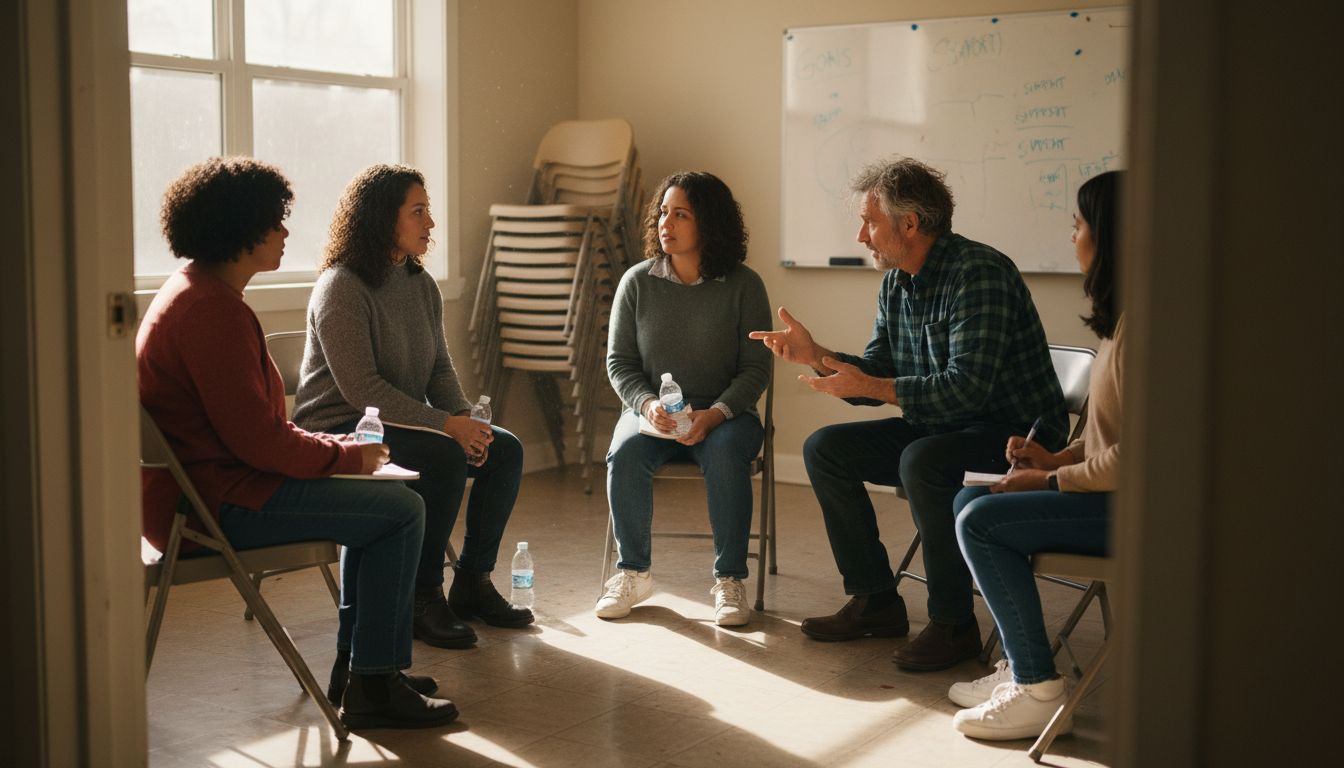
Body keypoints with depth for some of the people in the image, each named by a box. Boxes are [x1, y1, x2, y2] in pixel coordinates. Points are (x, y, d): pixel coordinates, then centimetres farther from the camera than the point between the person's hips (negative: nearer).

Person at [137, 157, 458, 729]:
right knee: (401, 508, -12)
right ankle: (372, 688, -6)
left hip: (199, 483, 11)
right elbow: (257, 439, -23)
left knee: (375, 501, 21)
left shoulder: (191, 291, 16)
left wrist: (337, 448, 8)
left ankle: (354, 662, 22)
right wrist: (348, 456, -8)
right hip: (212, 503, -11)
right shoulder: (213, 310, -20)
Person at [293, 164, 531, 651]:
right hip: (339, 434, -8)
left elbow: (440, 368, 11)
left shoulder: (421, 284, 10)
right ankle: (421, 598, -17)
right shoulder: (341, 287, -16)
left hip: (403, 424, 8)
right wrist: (447, 425, -26)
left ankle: (472, 583, 4)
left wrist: (465, 419, -10)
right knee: (445, 457, -30)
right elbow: (360, 388, -23)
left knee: (504, 449, -8)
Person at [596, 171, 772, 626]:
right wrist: (647, 404, -15)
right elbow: (619, 362, 5)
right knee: (625, 454, -30)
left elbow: (756, 368, -3)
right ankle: (633, 573, -12)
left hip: (724, 412, -2)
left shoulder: (743, 285, -4)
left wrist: (715, 414, -20)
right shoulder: (637, 282, 2)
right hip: (651, 408, 2)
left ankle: (729, 580, -20)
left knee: (725, 456, -34)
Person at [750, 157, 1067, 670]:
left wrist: (868, 387, -25)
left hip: (1017, 434, -9)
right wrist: (815, 355, -4)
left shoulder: (978, 273, -22)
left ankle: (953, 623, -18)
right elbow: (880, 371, 11)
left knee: (921, 460, -36)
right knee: (824, 449, 1)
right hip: (939, 428, 9)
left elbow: (966, 388, -29)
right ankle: (876, 602, 8)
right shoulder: (895, 282, 6)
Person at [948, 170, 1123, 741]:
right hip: (1109, 494, 11)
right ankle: (1021, 666, 9)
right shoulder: (1118, 318, 13)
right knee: (969, 500, 9)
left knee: (982, 522, -16)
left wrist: (1052, 481, -12)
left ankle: (1038, 690, -8)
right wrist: (1057, 458, 6)